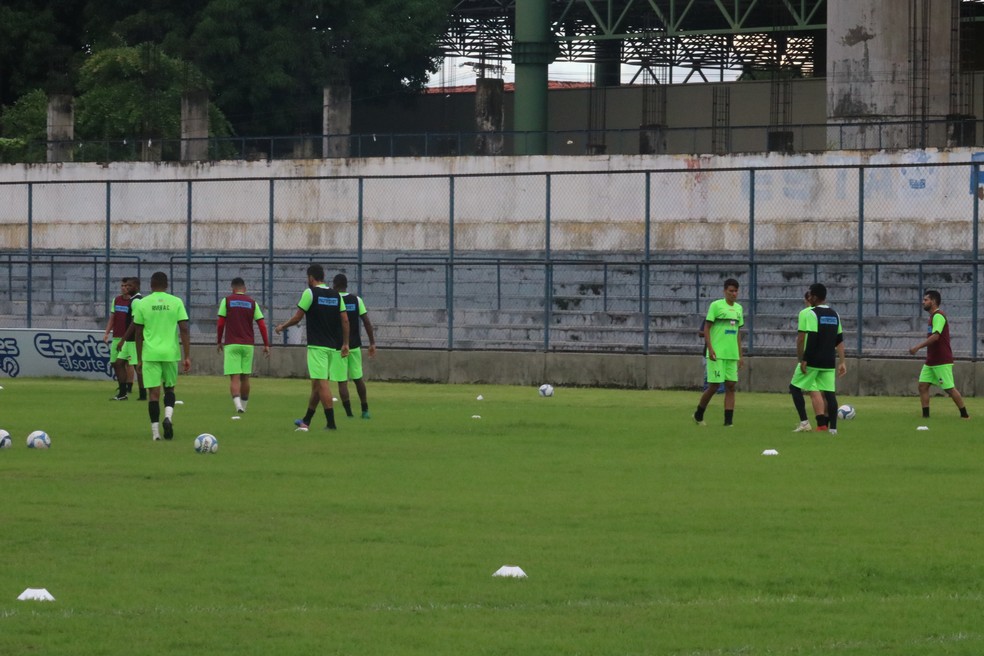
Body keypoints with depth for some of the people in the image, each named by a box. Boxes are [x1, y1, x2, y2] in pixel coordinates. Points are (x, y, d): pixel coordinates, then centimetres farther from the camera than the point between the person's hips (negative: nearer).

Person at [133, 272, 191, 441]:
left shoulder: (143, 303, 2)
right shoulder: (176, 302, 2)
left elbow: (139, 333, 6)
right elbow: (184, 330, -3)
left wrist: (139, 359, 14)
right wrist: (187, 357, 1)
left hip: (150, 354, -1)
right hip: (171, 353, 1)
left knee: (154, 392, 2)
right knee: (169, 388, 18)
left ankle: (155, 431, -1)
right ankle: (168, 416, -7)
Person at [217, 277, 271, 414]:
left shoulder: (226, 301, 0)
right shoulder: (252, 303, 6)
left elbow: (221, 323, -2)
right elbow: (262, 325, 2)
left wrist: (219, 341, 10)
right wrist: (266, 344, 5)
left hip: (231, 344, -3)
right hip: (248, 345, 3)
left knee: (234, 377, -8)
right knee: (245, 377, 14)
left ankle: (238, 405, -26)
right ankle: (243, 406, 23)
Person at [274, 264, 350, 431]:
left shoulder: (310, 293, -6)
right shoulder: (336, 295, 10)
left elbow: (297, 318, -4)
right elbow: (345, 320, 4)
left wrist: (282, 327, 13)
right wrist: (345, 344, 6)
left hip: (317, 346, -6)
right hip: (333, 347, 6)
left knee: (321, 382, -8)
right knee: (317, 383, 15)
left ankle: (331, 422, -16)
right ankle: (306, 421, 25)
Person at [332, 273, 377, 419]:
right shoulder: (356, 300, 2)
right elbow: (367, 322, -1)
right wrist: (372, 343, 4)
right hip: (354, 346, 3)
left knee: (342, 381, 0)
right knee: (358, 378, 16)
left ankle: (349, 412, -5)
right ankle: (365, 410, 17)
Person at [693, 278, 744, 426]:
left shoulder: (738, 308, 14)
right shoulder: (716, 305, -4)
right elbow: (706, 328, -6)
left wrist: (740, 356, 17)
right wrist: (710, 349, -16)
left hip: (732, 354, 6)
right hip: (717, 354, -6)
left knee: (731, 386, 0)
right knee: (714, 386, -5)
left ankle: (728, 421, 0)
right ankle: (698, 415, 15)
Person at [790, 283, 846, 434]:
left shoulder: (807, 313, -8)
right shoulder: (835, 315, 12)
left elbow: (802, 339, -16)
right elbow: (840, 340, 12)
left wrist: (802, 359, -13)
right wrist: (842, 362, 13)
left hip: (812, 360, -5)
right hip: (829, 362, 5)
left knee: (795, 387, 8)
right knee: (829, 392, 6)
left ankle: (804, 422, -1)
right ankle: (832, 427, -3)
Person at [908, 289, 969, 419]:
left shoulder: (938, 316, -15)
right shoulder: (933, 316, 16)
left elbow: (935, 336, -27)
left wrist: (918, 347, -30)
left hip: (942, 362, -10)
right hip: (931, 360, 10)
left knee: (949, 388, -5)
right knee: (923, 386, -1)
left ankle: (965, 415, 5)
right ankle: (925, 415, -1)